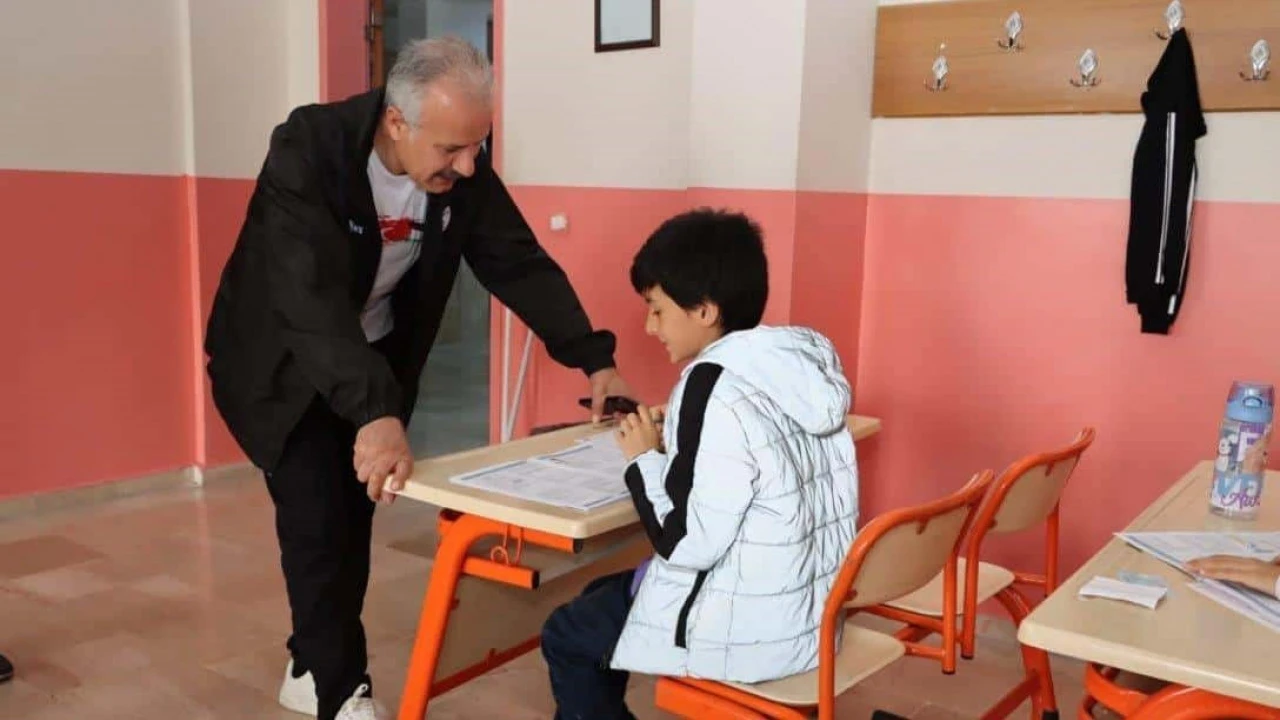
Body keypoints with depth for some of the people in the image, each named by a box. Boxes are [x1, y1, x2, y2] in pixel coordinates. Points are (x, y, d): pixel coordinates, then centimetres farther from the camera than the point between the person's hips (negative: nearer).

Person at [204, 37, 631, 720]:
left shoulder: (464, 170, -16)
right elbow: (311, 296, -42)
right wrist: (376, 413, -53)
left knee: (353, 518, 10)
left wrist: (593, 359, -19)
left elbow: (519, 262, -10)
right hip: (280, 360, -5)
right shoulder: (307, 151, -32)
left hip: (376, 357, 5)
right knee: (318, 520, -10)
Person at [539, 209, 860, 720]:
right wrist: (674, 442, 4)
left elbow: (686, 543, -24)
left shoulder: (718, 388, -25)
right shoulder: (804, 361, 1)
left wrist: (647, 460, -10)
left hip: (747, 630, -9)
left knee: (567, 636, 13)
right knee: (601, 597, 25)